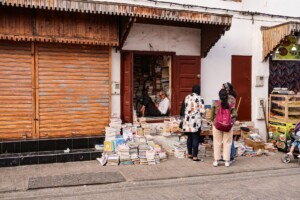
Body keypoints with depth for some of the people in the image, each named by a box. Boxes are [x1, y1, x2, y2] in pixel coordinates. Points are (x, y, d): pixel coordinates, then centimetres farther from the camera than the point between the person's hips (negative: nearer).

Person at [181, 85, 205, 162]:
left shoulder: (187, 97, 7)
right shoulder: (199, 98, -10)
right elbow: (202, 111, -11)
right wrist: (200, 117, 8)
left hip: (187, 120, 6)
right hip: (196, 121, -5)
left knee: (189, 138, 15)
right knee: (195, 139, -1)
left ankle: (189, 154, 24)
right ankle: (195, 156, 0)